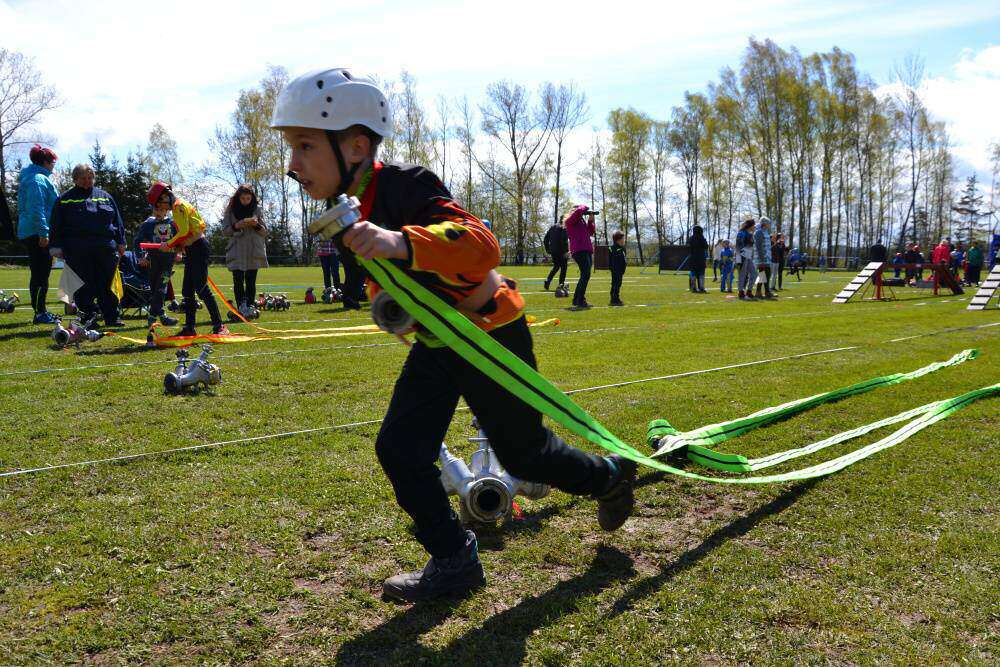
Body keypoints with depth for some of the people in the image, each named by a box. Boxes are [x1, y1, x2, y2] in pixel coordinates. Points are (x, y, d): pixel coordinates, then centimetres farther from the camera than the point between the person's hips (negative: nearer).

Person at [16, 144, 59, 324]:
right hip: (37, 234, -11)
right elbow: (37, 209, -21)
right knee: (40, 275, -8)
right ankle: (40, 314, -6)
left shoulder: (28, 178, 21)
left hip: (28, 233, 11)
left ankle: (41, 311, 21)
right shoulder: (38, 180, -13)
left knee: (39, 274, 15)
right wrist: (43, 233, -24)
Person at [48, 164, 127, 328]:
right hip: (77, 251, -2)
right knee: (84, 285, -1)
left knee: (105, 284, 3)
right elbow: (55, 226, 7)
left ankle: (112, 317, 7)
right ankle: (88, 315, 7)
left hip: (105, 248, 2)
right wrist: (56, 246, -2)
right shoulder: (65, 199, 9)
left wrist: (120, 242, 12)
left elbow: (117, 221, 18)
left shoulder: (105, 197, 16)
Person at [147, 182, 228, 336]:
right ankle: (189, 327, 14)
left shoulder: (178, 206, -8)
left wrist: (169, 244, -7)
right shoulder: (181, 206, 20)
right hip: (192, 250, 10)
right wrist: (177, 245, 9)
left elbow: (184, 231, -18)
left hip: (197, 248, -10)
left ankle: (219, 326, -16)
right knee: (187, 290, 10)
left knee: (201, 288, -14)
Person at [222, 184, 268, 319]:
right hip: (236, 252, 0)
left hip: (253, 252, 0)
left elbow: (265, 232, 9)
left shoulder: (257, 209, 7)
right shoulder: (230, 209, 5)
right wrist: (236, 226, -14)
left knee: (251, 281, -1)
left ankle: (250, 307, 1)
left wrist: (256, 225, -12)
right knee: (238, 281, -7)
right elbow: (225, 231, 5)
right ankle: (241, 308, -9)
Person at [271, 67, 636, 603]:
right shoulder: (349, 205, 0)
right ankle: (453, 562, 14)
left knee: (522, 453, 10)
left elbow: (483, 245, -44)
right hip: (434, 344, 8)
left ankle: (610, 475, 40)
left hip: (491, 336, -7)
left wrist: (402, 243, -58)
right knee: (398, 448, -4)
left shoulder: (404, 187, -27)